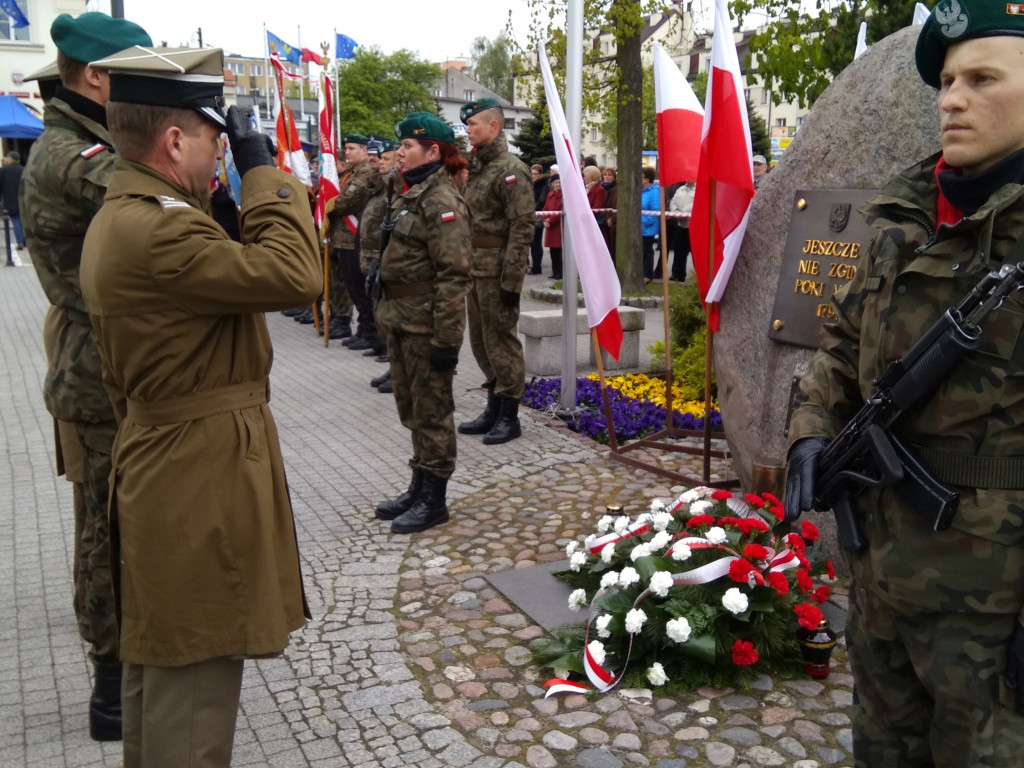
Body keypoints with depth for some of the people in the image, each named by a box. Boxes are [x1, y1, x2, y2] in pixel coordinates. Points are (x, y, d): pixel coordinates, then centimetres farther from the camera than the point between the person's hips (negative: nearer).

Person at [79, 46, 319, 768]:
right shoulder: (154, 228, -25)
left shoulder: (122, 216, 11)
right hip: (201, 481, -11)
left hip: (160, 471, 11)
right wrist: (263, 168, -19)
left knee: (158, 659, 25)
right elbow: (295, 274, -27)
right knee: (194, 678, 3)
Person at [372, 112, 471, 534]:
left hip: (425, 325, -10)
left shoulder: (442, 201, -16)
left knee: (431, 411, 1)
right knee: (411, 408, 17)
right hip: (400, 321, 10)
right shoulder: (412, 195, 15)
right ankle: (419, 487, 31)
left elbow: (453, 275, -21)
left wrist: (446, 338, -23)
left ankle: (433, 500, 14)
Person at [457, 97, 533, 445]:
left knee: (500, 340, -2)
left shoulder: (510, 169, -12)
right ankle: (493, 408, 25)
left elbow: (522, 227, -18)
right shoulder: (476, 168, 15)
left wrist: (512, 280, -20)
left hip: (497, 270, -9)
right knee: (481, 341, 14)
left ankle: (509, 416, 9)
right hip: (475, 268, 9)